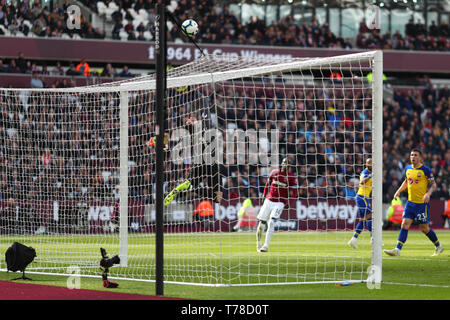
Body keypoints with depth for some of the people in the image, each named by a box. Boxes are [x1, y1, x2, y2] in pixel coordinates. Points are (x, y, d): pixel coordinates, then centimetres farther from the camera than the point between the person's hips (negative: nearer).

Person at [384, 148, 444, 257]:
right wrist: (399, 191, 13)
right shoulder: (408, 169, 7)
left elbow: (433, 185, -7)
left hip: (422, 203, -5)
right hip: (410, 202, 5)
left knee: (424, 228, 1)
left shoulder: (425, 170, -9)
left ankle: (438, 247, 22)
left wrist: (428, 194, -24)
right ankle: (397, 249, -9)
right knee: (405, 224, -6)